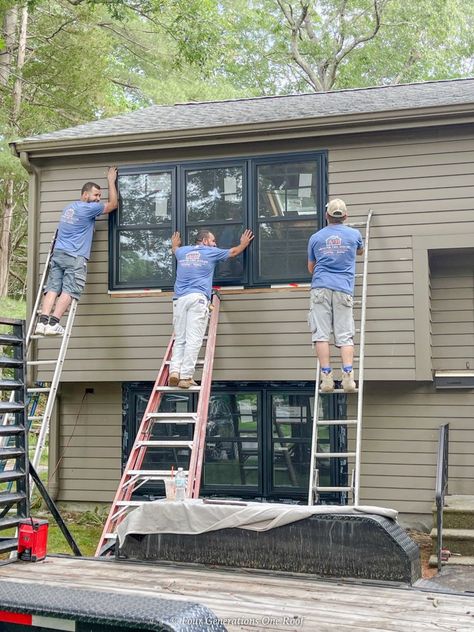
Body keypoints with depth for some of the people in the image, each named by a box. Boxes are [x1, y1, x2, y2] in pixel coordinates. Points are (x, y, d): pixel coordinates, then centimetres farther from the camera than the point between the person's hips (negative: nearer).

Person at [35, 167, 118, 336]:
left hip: (58, 253, 8)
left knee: (52, 288, -3)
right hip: (75, 257, -8)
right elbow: (113, 204, 4)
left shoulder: (69, 207, 22)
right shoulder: (88, 208, -3)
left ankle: (42, 322, -15)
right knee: (69, 291, -11)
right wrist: (111, 180, 13)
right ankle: (53, 323, -21)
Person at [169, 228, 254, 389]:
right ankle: (185, 376, -17)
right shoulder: (210, 252, 13)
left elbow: (175, 249, 48)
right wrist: (244, 243, 47)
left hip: (180, 298, 4)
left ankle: (174, 371, -13)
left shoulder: (183, 251, 22)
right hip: (198, 297, -4)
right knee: (193, 339, -9)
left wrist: (174, 243, 71)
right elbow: (233, 252, 28)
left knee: (179, 339, 5)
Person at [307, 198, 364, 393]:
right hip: (343, 289, 0)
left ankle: (326, 377, -9)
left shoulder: (315, 238, 11)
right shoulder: (354, 235, 11)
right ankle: (348, 376, -13)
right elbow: (360, 251, 34)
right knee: (345, 336, 0)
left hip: (321, 288, 0)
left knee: (321, 334, -2)